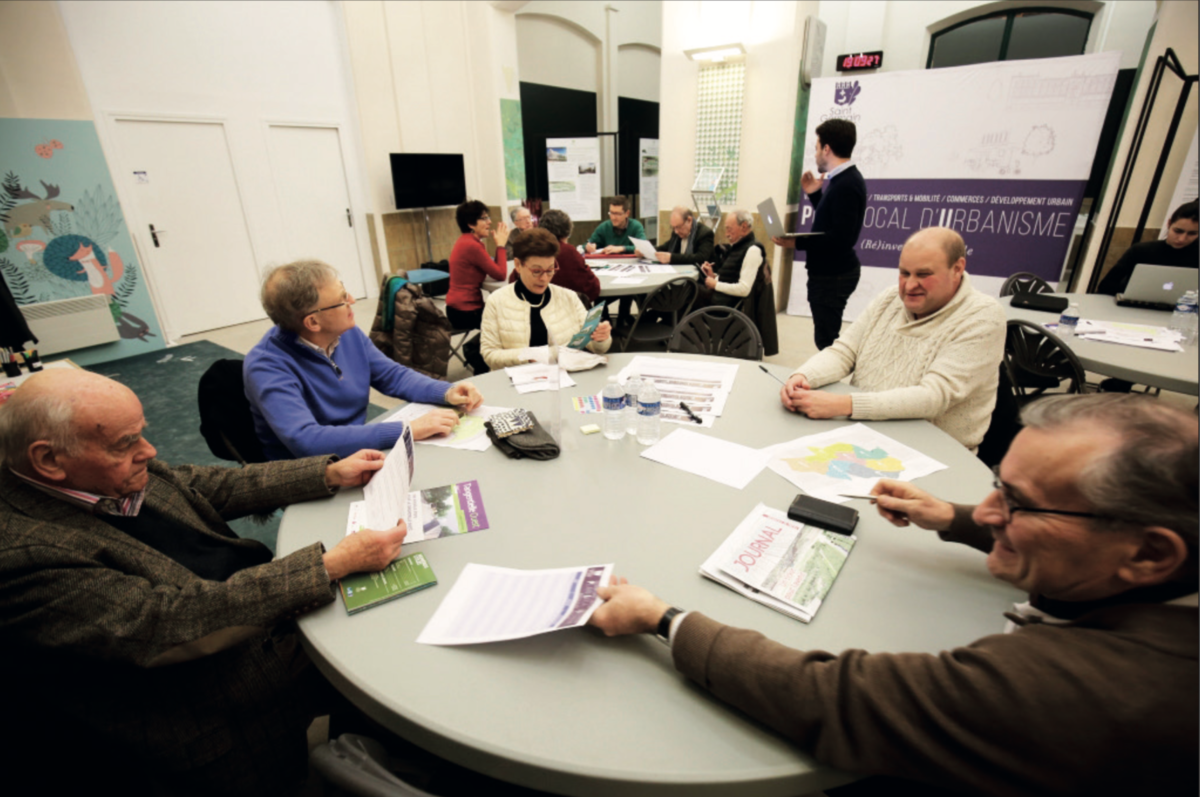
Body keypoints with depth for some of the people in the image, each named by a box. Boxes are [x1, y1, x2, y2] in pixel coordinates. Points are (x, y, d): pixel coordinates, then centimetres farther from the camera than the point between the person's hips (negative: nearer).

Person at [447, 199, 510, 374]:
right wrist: (500, 245, -9)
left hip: (459, 307, 9)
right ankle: (474, 350, 16)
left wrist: (498, 244, 0)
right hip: (465, 311, -9)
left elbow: (493, 269, 9)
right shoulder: (472, 245, -21)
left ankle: (475, 348, 25)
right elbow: (501, 275, -17)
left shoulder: (467, 241, 10)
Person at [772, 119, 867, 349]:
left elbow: (842, 238, -26)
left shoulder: (846, 185, -19)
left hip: (833, 275, -10)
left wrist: (797, 242, -24)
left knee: (827, 339, -7)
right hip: (829, 271, 10)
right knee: (827, 337, 16)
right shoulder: (844, 180, 11)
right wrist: (814, 194, 12)